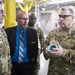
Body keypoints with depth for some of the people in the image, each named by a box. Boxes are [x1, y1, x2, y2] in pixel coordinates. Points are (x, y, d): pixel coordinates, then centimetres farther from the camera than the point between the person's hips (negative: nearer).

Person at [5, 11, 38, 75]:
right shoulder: (9, 31, -4)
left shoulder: (33, 32, -1)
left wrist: (33, 63, 0)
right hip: (13, 65, 0)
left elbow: (35, 49, 4)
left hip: (27, 65, 1)